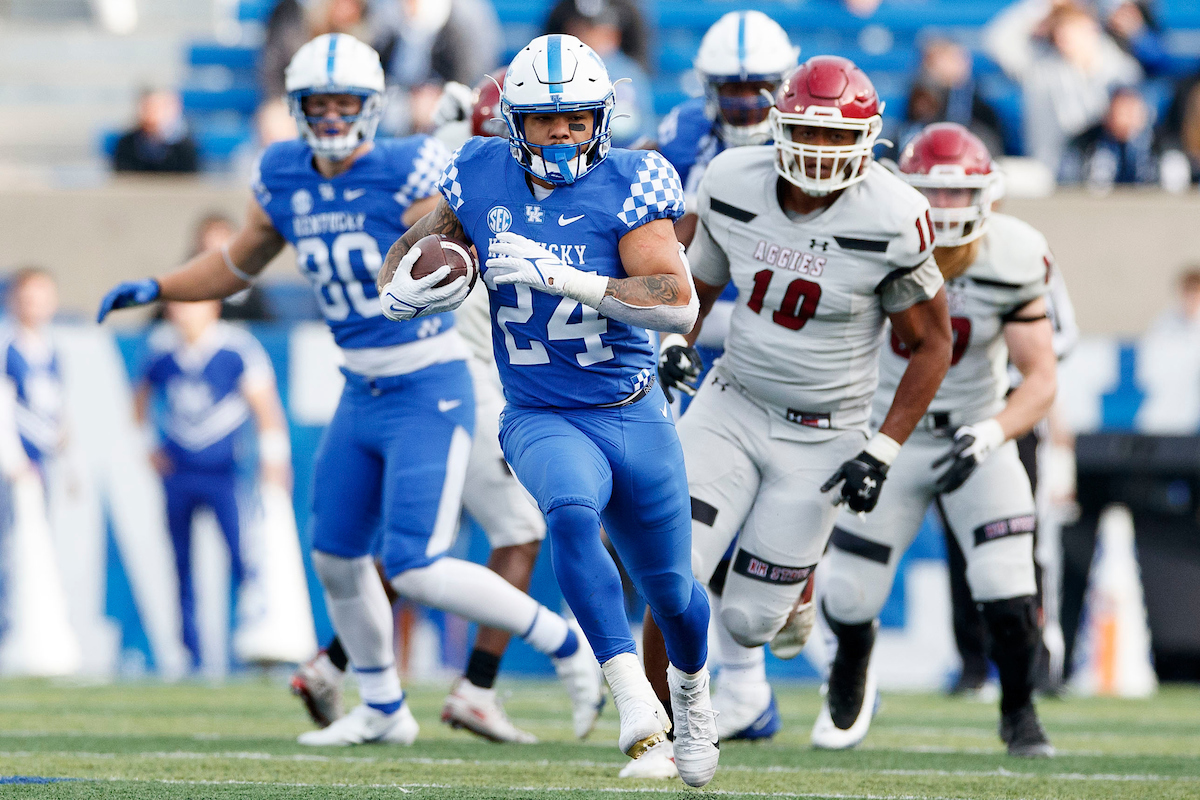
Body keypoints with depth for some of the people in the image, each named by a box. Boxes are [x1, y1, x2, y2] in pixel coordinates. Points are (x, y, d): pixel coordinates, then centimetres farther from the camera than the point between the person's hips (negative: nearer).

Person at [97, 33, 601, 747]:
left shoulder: (406, 173, -17)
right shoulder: (286, 180, 2)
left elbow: (455, 276, -23)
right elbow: (238, 266, 18)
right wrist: (152, 290, 7)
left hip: (429, 392, -7)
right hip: (362, 394, 7)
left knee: (417, 572, -14)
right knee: (337, 557, 14)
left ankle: (565, 644, 4)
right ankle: (384, 711, 33)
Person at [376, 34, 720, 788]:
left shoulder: (627, 184, -12)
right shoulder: (482, 178, -3)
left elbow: (679, 302, -22)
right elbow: (408, 254, 13)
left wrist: (559, 277, -30)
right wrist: (408, 292, -12)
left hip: (635, 416, 0)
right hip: (542, 420, 0)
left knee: (671, 591, 12)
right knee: (572, 513, -34)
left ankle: (692, 686, 47)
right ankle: (634, 697, -37)